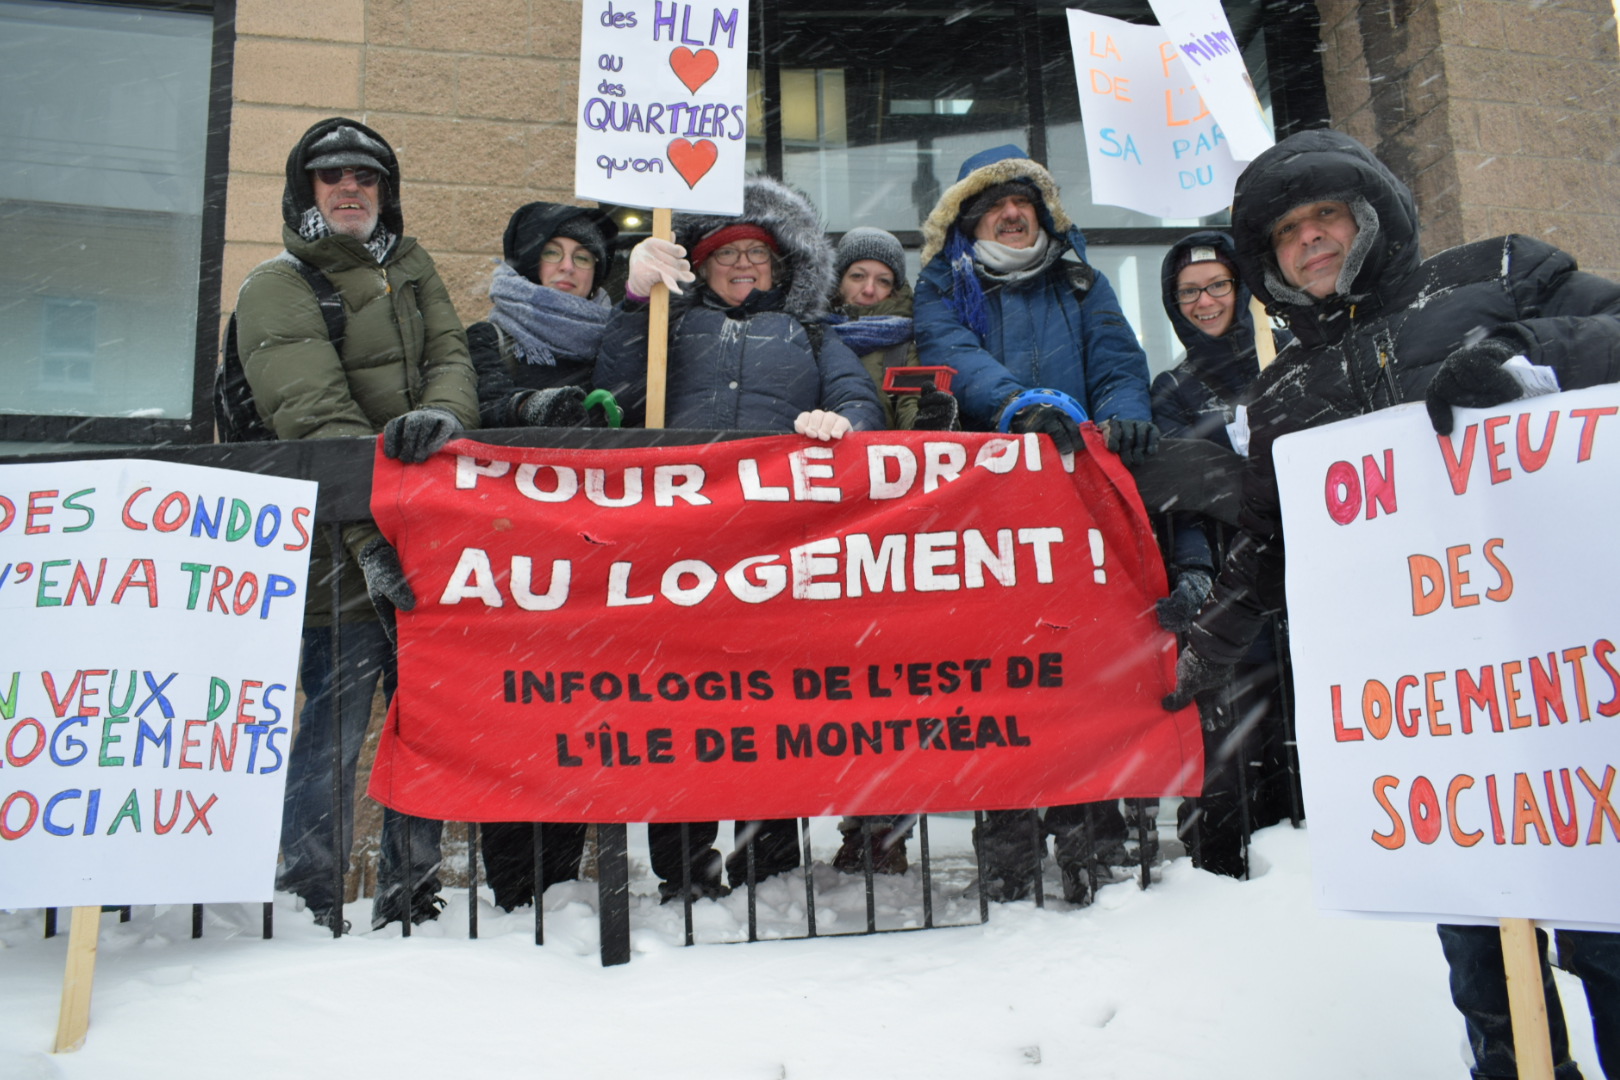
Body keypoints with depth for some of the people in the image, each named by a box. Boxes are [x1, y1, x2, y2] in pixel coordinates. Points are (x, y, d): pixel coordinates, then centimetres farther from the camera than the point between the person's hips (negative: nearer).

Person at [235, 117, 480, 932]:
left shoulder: (410, 268, 17)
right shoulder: (277, 288, -1)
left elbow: (452, 358, 4)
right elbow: (317, 420, -15)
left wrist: (443, 414, -21)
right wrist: (370, 535, -26)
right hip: (340, 544, -5)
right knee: (336, 724, -3)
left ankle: (412, 897, 25)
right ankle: (307, 902, 13)